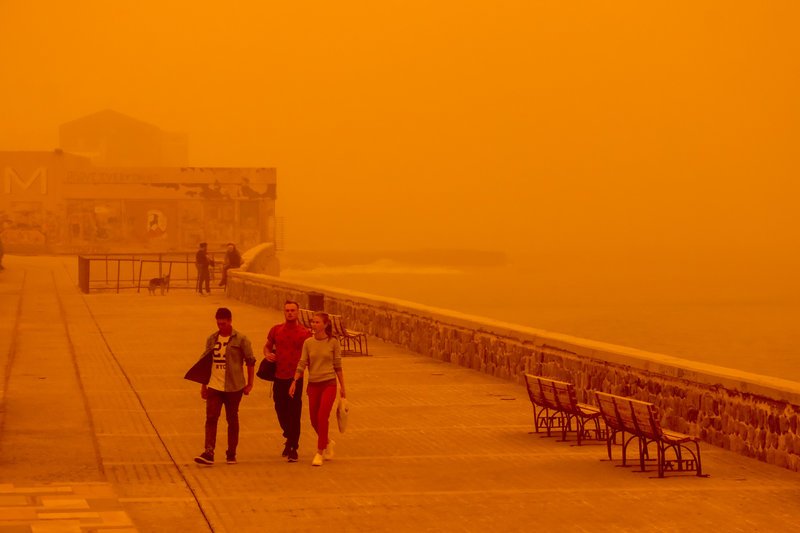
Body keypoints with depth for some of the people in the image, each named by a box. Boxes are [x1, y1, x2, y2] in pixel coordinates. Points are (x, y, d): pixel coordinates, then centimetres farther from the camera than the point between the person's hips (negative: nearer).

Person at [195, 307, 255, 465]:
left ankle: (231, 454, 16)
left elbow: (250, 361, 0)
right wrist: (203, 385, 14)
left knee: (232, 420, 6)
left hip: (233, 387, -3)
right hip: (214, 386, 3)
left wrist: (249, 384, -2)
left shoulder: (240, 339, -4)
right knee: (211, 418, -9)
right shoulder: (212, 339, 8)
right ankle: (208, 453, -14)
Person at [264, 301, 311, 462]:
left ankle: (293, 448, 4)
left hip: (295, 378, -4)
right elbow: (267, 346, 20)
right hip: (279, 377, 4)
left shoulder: (304, 333, -3)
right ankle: (289, 438, 36)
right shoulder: (276, 330, 7)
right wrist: (267, 354, -1)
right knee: (281, 411, 12)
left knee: (294, 414, -3)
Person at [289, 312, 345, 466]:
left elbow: (338, 366, 2)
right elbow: (302, 364, 2)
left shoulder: (333, 342, -3)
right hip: (313, 384, 3)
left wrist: (342, 386, 5)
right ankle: (327, 443, 37)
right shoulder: (308, 343, 2)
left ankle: (319, 453, -8)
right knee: (314, 420, 9)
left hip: (329, 384, -3)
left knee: (322, 417, -16)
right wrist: (294, 381, -10)